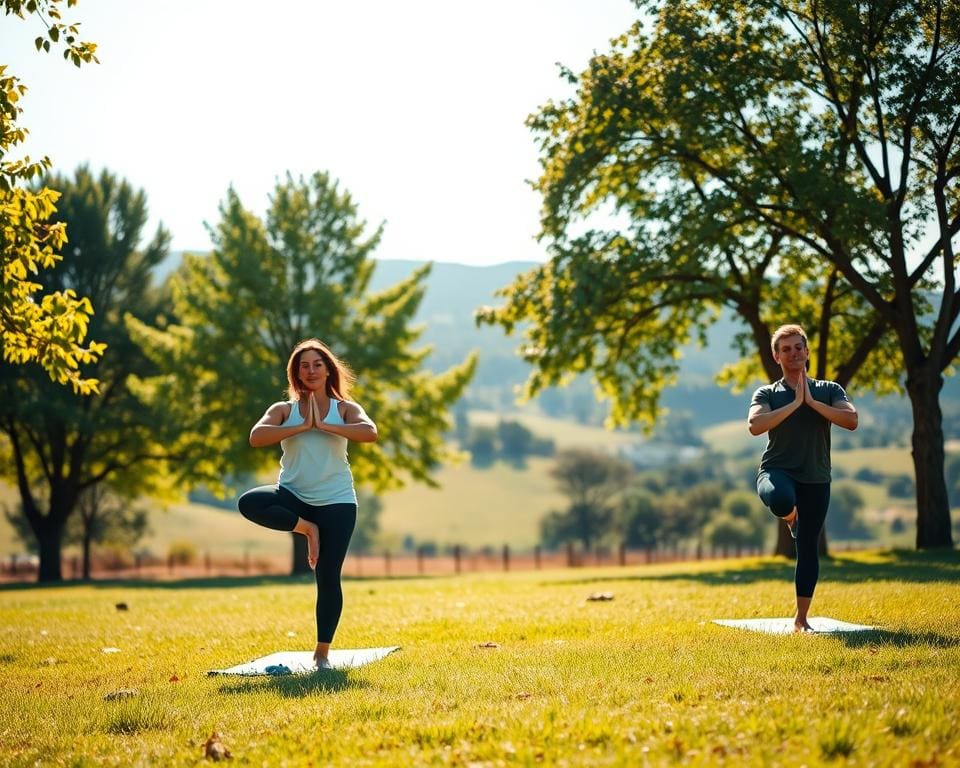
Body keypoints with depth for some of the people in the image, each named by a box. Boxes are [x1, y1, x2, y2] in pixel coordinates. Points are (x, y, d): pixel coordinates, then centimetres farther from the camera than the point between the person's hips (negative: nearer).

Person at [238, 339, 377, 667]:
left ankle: (322, 653, 11)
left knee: (328, 578, -3)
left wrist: (324, 426, -18)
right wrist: (302, 426, -17)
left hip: (336, 501, -1)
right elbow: (256, 437, -15)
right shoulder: (284, 410, 4)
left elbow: (370, 433, -17)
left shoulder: (344, 409, 3)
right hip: (294, 496, 1)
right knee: (249, 503, -30)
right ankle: (307, 527, -9)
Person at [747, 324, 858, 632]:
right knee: (781, 499, -39)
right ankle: (790, 514, 0)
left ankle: (801, 618, 15)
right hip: (778, 471, -2)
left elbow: (851, 420, -10)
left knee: (808, 549, 3)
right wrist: (795, 404, -14)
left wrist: (811, 401, -12)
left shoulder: (829, 390, 8)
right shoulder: (767, 394, 4)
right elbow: (755, 425, -15)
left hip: (815, 479, 2)